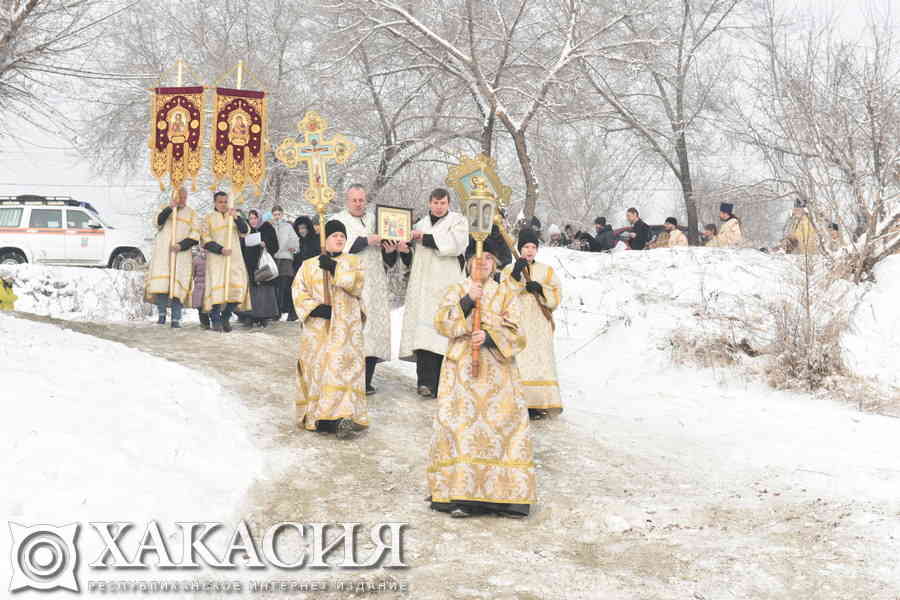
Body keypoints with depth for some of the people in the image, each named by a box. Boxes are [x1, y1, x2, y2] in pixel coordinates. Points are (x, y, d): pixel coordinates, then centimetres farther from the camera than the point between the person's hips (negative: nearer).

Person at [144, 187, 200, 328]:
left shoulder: (191, 213, 13)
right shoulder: (165, 209, 14)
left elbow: (195, 235, 4)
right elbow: (158, 221, -7)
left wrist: (182, 245, -12)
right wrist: (170, 208, -21)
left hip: (181, 253, -1)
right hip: (163, 251, 1)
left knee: (177, 284, -9)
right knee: (161, 282, -12)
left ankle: (176, 319, -9)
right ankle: (162, 314, -6)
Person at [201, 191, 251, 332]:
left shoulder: (234, 216, 16)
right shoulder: (209, 218, 8)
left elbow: (245, 230, 0)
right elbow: (205, 240, -1)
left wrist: (236, 217, -17)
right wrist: (220, 249, -14)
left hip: (234, 258, 3)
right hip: (216, 258, -3)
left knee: (237, 287, -8)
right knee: (217, 287, -13)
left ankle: (226, 317, 9)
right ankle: (216, 321, -7)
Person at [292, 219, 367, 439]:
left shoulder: (353, 262, 11)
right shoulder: (308, 265, 12)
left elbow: (357, 284, -7)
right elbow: (299, 291, 3)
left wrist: (335, 268, -14)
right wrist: (314, 308, -12)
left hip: (345, 326, -1)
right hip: (317, 327, 2)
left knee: (343, 365, -15)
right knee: (317, 368, -2)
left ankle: (342, 416, -23)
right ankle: (317, 416, 6)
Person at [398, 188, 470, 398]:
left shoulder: (458, 221, 9)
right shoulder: (420, 224, 21)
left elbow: (454, 244, -11)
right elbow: (411, 260, 25)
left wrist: (425, 238, -5)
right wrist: (404, 250, 2)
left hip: (447, 284, -3)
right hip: (423, 285, 3)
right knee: (423, 330, -10)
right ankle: (427, 381, -15)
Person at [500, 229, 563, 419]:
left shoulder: (546, 271, 13)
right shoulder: (509, 271, 8)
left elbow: (556, 295, 6)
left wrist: (541, 289, -12)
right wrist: (515, 275, -19)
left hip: (539, 325, 2)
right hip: (516, 323, -2)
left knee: (540, 360, -3)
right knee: (517, 362, -9)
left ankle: (538, 403, 1)